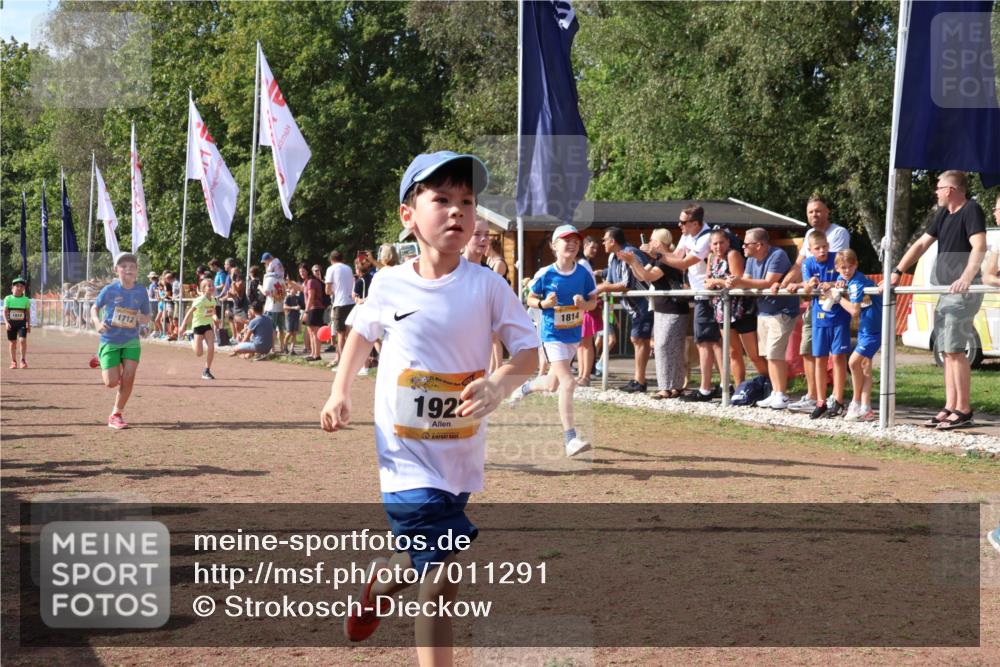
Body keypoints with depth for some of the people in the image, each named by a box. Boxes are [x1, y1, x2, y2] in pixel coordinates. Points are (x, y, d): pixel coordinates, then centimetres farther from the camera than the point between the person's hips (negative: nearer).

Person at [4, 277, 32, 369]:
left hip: (22, 323, 0)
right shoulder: (8, 299, -2)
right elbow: (5, 312, -4)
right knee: (12, 343, 7)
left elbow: (28, 313, 9)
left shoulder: (26, 300, 1)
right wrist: (6, 322, -17)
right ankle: (13, 361, 20)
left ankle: (23, 359, -5)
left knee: (22, 340, -18)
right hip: (11, 323, 0)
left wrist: (28, 324, 6)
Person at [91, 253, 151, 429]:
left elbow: (147, 316, 8)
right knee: (112, 382, -8)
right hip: (110, 341, -2)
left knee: (128, 378, -9)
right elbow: (94, 308, 4)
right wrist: (97, 323, -16)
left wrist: (143, 319, -16)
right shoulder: (110, 290, -9)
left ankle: (116, 415, 8)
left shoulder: (141, 292, -3)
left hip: (131, 341, 2)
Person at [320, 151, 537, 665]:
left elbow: (529, 352, -6)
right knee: (441, 576, -12)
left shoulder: (487, 286, -7)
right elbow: (362, 332, 17)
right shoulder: (389, 285, -4)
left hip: (462, 455, 2)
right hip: (407, 454, -2)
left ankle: (382, 580, 51)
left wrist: (497, 387, -25)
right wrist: (340, 392, 8)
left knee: (429, 562, 18)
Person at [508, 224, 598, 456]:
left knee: (552, 384, 19)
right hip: (552, 335, -5)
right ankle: (570, 438, -16)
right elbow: (530, 298, 2)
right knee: (567, 383, -18)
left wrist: (583, 303, -18)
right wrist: (544, 303, -19)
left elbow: (593, 301, 5)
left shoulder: (584, 274, -4)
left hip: (574, 334, 5)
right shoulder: (545, 274, -11)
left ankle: (527, 386, 55)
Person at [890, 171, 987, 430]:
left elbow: (979, 246, -24)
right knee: (947, 350, 9)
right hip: (946, 291, 9)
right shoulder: (943, 214, 16)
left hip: (963, 291, -9)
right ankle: (950, 408, 12)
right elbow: (921, 244, 20)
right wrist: (897, 272, 14)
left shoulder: (971, 210, -11)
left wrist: (966, 277, -39)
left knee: (954, 349, -13)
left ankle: (964, 412, -11)